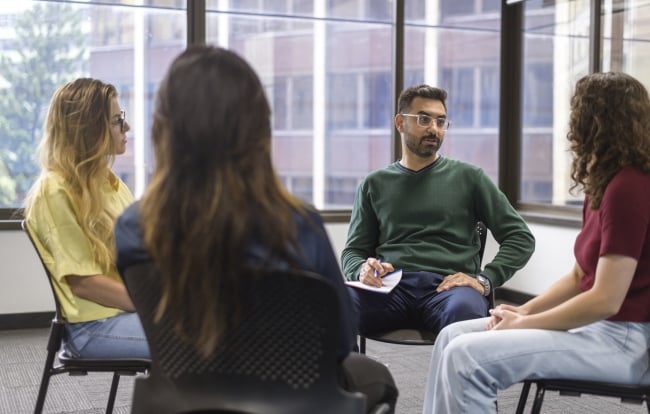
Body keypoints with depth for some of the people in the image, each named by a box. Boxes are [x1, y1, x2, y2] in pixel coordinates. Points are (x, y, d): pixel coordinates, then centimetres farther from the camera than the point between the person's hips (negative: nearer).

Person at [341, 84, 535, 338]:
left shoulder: (467, 177, 15)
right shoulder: (374, 184, 20)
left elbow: (520, 237, 12)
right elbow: (353, 250, 18)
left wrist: (485, 279, -5)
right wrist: (362, 270, -7)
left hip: (446, 286, -1)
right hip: (389, 286, 1)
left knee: (465, 309, -39)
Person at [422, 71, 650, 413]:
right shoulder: (603, 186, 15)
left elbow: (606, 300, -23)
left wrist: (522, 325, -13)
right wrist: (524, 310, 2)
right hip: (593, 324, 10)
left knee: (467, 356, -22)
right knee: (453, 336, 3)